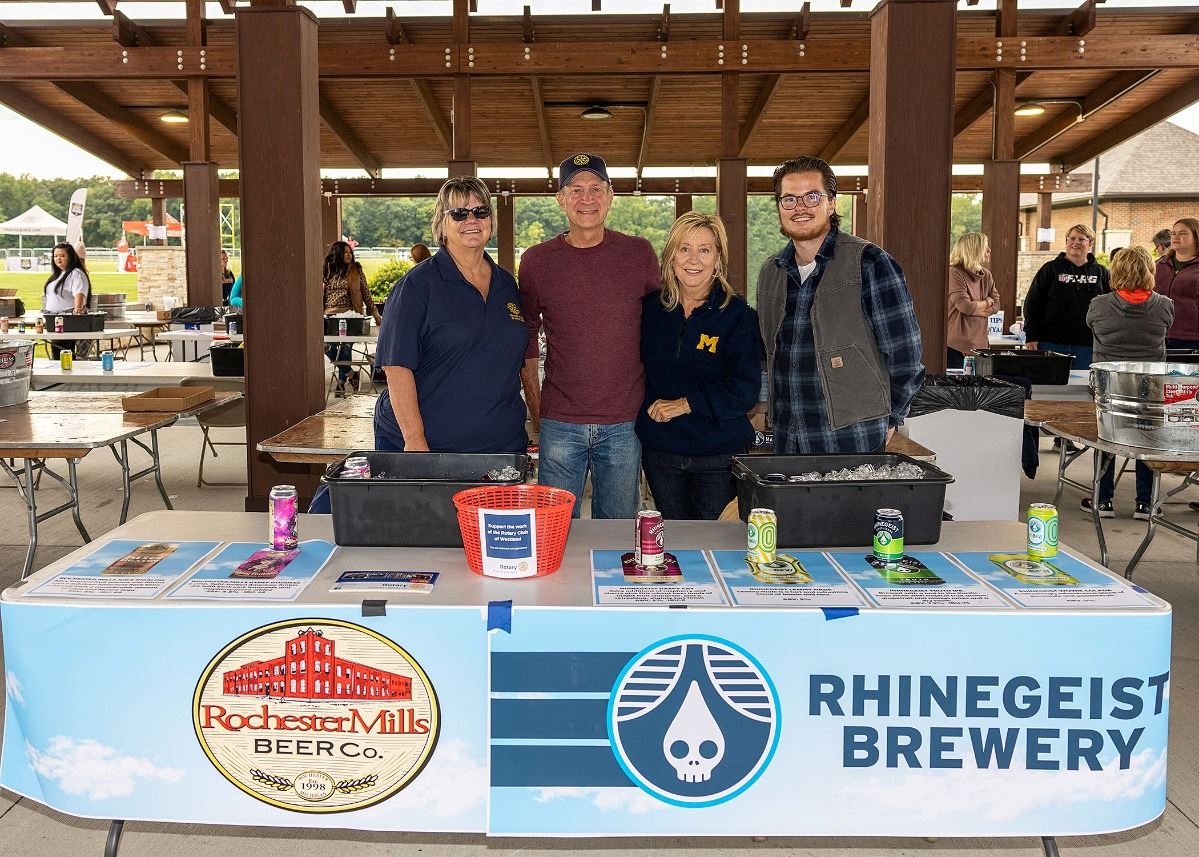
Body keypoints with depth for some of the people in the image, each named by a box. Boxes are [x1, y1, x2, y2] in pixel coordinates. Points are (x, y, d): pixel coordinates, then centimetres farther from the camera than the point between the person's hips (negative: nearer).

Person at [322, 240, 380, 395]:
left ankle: (342, 382, 9)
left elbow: (366, 292, 7)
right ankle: (350, 373, 7)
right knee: (327, 346, -9)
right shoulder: (327, 272, 9)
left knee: (345, 348, -4)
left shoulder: (356, 270, 4)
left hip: (350, 316, -2)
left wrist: (374, 312, 5)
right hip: (330, 316, 2)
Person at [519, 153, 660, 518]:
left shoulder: (639, 253, 1)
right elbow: (527, 336, 10)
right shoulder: (537, 260, 1)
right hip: (560, 424, 0)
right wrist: (535, 408, 6)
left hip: (625, 424, 0)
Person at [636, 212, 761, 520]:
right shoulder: (649, 308, 5)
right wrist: (648, 408, 3)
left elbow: (745, 388, -12)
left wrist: (684, 404, -17)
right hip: (659, 452, 3)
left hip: (719, 455, -3)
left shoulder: (737, 315, -5)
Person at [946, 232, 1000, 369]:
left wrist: (974, 308, -8)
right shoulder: (955, 273, -10)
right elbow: (964, 305, -18)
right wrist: (987, 303, 0)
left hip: (979, 343, 7)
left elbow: (996, 306, 8)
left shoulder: (986, 275, 13)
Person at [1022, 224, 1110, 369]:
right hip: (1052, 344, -2)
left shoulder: (1101, 272, 11)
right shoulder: (1051, 269, 4)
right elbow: (1032, 303, 2)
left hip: (1086, 346, 2)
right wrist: (1031, 336, -5)